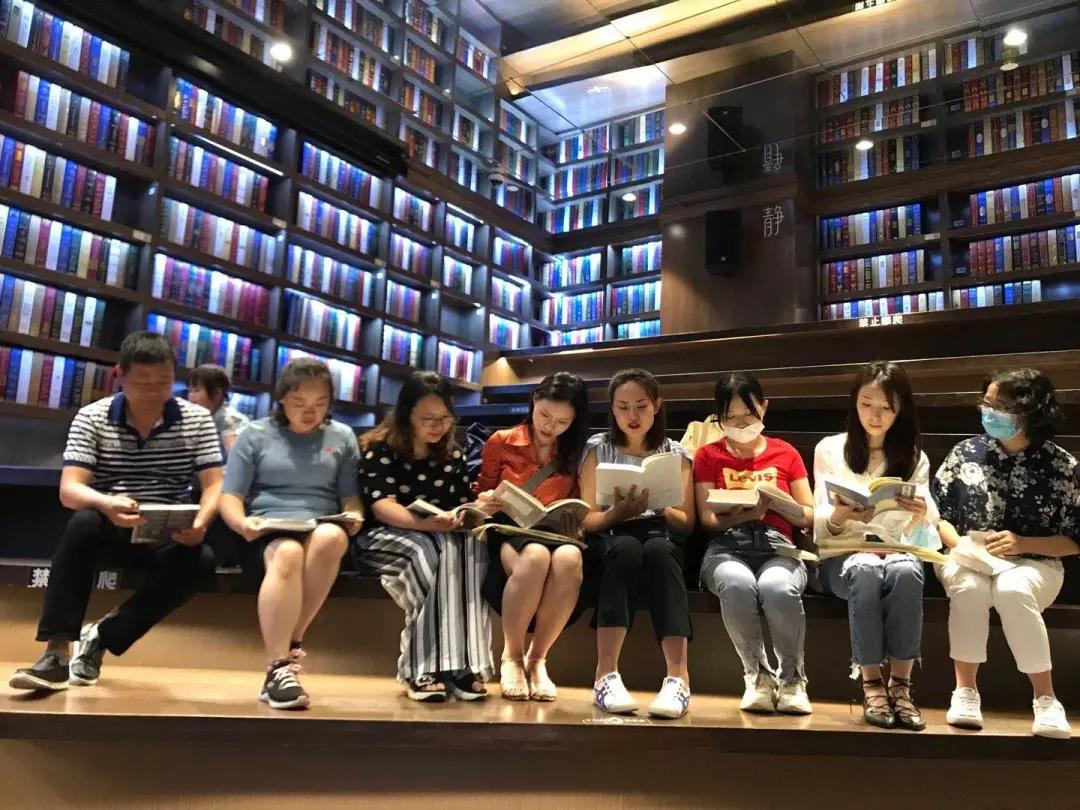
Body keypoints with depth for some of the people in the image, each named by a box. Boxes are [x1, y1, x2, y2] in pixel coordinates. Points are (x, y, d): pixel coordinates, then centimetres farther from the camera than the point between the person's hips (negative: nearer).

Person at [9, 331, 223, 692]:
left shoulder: (197, 419, 0)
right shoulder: (91, 417, -2)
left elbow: (215, 485, -5)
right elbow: (69, 489, -12)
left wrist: (200, 521, -28)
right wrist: (107, 504, -36)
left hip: (169, 535, 1)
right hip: (110, 528, 0)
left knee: (201, 561, -31)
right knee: (83, 523, -35)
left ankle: (102, 636, -14)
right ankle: (57, 650, -29)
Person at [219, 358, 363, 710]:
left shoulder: (343, 437, 15)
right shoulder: (256, 434, 10)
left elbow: (350, 497, 16)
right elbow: (230, 497, 7)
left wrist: (353, 515, -9)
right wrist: (242, 522, -16)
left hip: (321, 529, 2)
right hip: (268, 531, -1)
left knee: (331, 537, -37)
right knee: (288, 553, -39)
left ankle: (290, 642, -24)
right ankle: (278, 668, -39)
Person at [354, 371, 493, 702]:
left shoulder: (452, 454, 11)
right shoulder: (379, 448, -6)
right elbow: (382, 507, -18)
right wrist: (426, 523, -37)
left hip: (446, 537, 4)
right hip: (385, 537, -4)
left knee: (471, 545, -31)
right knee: (431, 551, -37)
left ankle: (463, 664, -36)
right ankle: (423, 667, -36)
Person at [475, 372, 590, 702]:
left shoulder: (574, 455, 11)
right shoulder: (501, 442, 8)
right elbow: (480, 496, 15)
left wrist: (570, 522, -9)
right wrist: (487, 502, -8)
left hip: (555, 536, 2)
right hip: (507, 535, -1)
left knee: (569, 558, -38)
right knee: (536, 556, -40)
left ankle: (537, 658, -19)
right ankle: (511, 656, -17)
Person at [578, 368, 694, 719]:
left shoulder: (676, 453, 10)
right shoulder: (598, 449, 8)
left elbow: (687, 524, 7)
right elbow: (586, 520, 3)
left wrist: (661, 507, -15)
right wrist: (618, 513, -18)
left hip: (662, 541, 1)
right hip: (610, 541, 0)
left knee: (657, 549, -37)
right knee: (626, 548, -37)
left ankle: (678, 676, -40)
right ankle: (607, 674, -38)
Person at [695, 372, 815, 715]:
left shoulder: (785, 453, 18)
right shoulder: (708, 455, 16)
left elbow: (809, 517, 13)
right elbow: (707, 518, 6)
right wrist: (743, 514, -14)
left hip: (777, 547, 0)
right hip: (727, 547, 0)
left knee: (777, 587, -37)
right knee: (737, 584, -38)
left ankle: (791, 676, -11)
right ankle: (758, 674, -14)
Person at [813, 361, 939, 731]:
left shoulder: (914, 458, 15)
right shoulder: (829, 449, 9)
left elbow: (917, 530, 4)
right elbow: (821, 525, 2)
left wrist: (923, 513, -21)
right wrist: (839, 516, -23)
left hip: (897, 549, 2)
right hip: (843, 552, -1)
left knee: (906, 573, -36)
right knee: (866, 572, -38)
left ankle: (900, 684, -27)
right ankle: (871, 683, -27)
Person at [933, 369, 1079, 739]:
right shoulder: (965, 452, 3)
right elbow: (935, 513, 7)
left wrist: (1022, 544, -16)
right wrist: (958, 543, -12)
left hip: (1033, 563, -1)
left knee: (1011, 589, -37)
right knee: (970, 587, -35)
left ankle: (1045, 697, -22)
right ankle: (965, 690, -20)